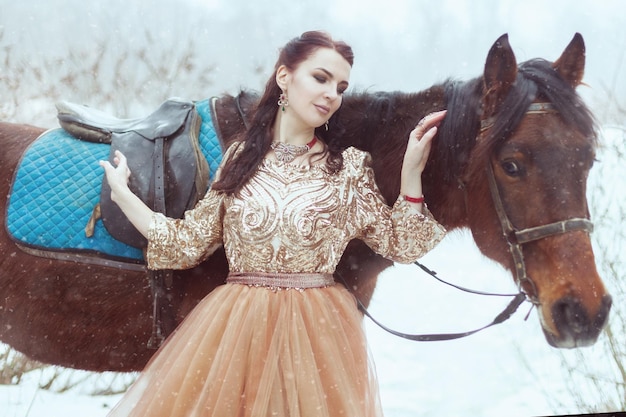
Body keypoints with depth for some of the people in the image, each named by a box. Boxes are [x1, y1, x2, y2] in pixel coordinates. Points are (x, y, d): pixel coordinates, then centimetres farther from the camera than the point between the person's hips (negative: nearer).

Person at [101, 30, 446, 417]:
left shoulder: (350, 166, 3)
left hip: (317, 328, -1)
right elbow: (189, 242, 9)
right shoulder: (241, 157, 7)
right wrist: (122, 194, 8)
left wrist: (411, 172, -9)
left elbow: (399, 244, 1)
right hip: (235, 326, 1)